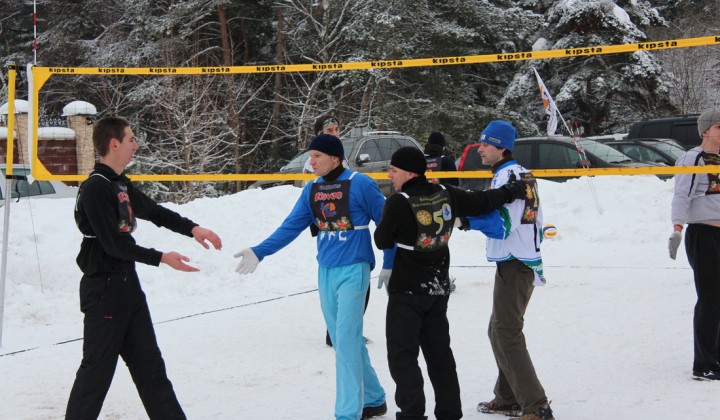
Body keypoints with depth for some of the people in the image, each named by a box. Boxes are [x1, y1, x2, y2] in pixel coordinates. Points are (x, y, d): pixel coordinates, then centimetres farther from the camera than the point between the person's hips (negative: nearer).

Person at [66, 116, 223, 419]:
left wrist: (192, 228, 1)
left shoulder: (120, 184, 11)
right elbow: (113, 244, -22)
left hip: (127, 284, 10)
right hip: (103, 289, -10)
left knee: (148, 363, 14)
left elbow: (154, 211, 16)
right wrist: (161, 258, -18)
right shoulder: (95, 188, -19)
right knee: (98, 367, -3)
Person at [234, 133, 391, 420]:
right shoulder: (312, 189, 7)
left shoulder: (360, 184, -10)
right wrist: (259, 252, -2)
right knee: (345, 342, 12)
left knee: (346, 342, -10)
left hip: (353, 270, -6)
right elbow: (291, 227, 8)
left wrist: (389, 266, -2)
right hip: (325, 272, 6)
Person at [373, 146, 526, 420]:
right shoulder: (446, 195, -1)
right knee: (439, 352, 16)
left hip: (407, 291, -7)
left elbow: (382, 241, -9)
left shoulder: (398, 203, -19)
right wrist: (514, 190, 25)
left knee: (402, 355, -2)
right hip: (439, 289, 7)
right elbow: (482, 202, 9)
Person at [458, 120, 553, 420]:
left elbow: (501, 225, -22)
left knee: (507, 334, -9)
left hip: (514, 266, -10)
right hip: (524, 260, 10)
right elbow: (534, 222, 18)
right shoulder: (523, 175, 15)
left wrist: (465, 219, -15)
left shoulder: (507, 176, -16)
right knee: (499, 331, 19)